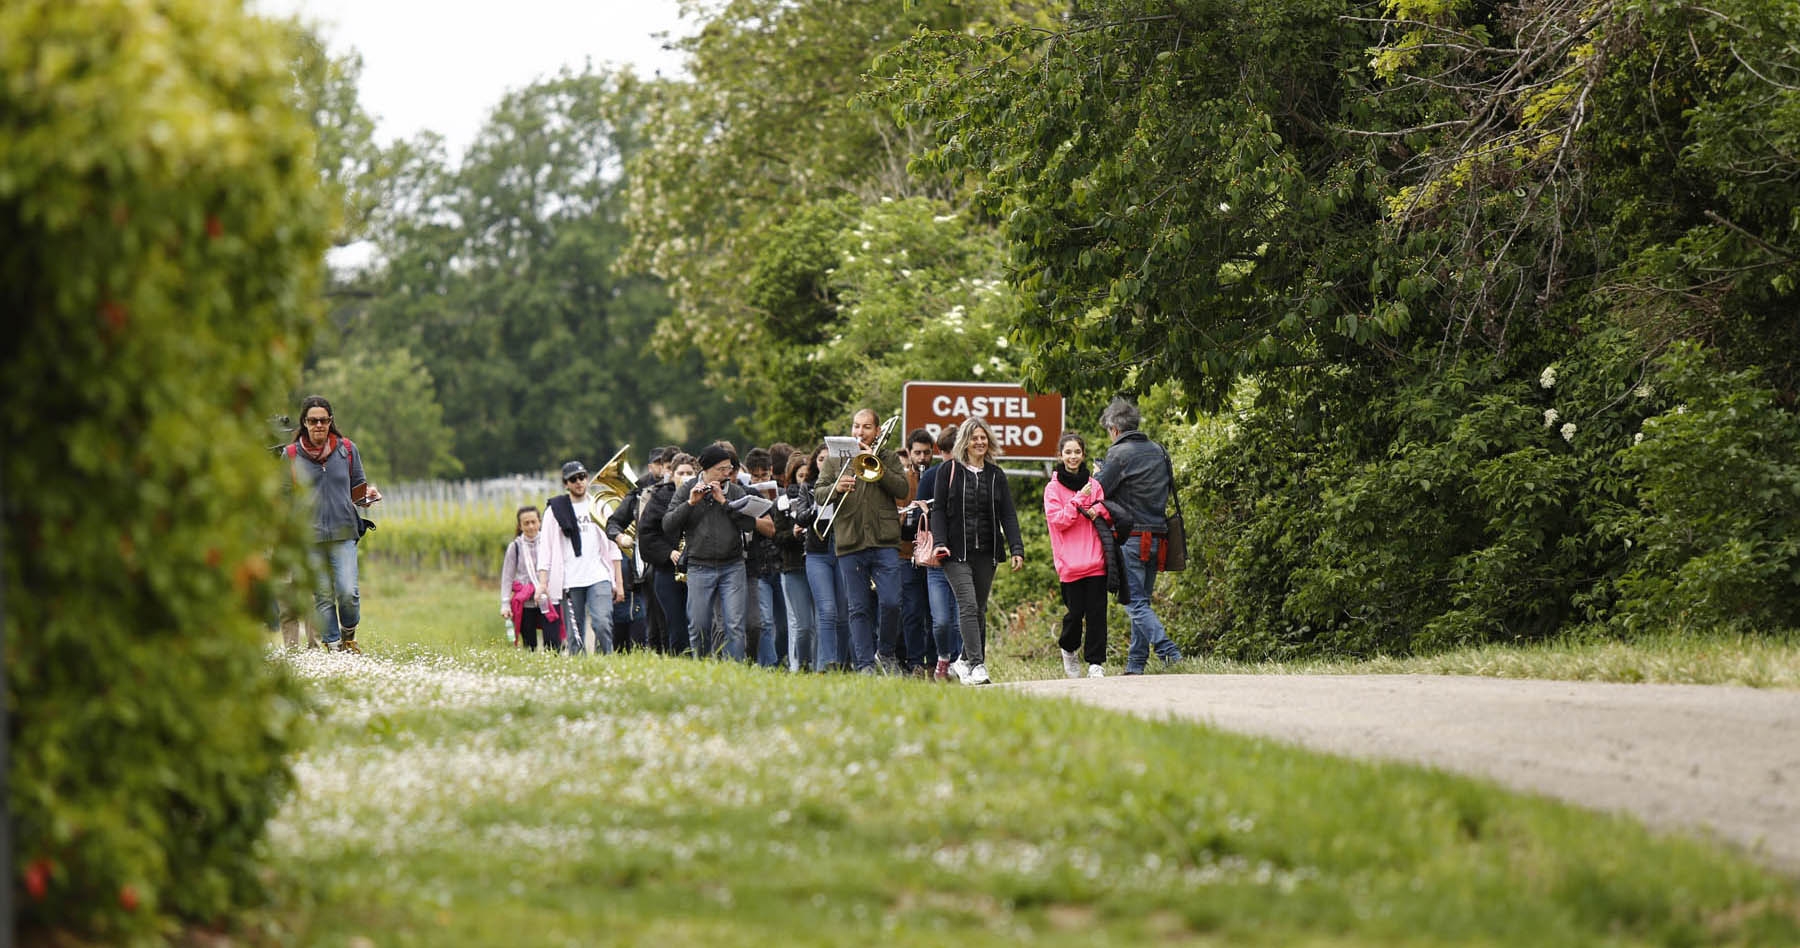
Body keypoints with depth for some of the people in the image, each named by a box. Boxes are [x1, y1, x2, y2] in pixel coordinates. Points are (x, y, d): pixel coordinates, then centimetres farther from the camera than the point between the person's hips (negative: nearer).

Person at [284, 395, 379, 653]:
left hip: (343, 534, 0)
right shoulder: (291, 454, 4)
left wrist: (368, 495, -4)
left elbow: (356, 488, 18)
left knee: (348, 592, -11)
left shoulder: (347, 449, 9)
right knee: (323, 596, 0)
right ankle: (333, 646, 9)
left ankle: (348, 636, 15)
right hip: (310, 535, 0)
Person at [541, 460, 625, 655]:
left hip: (599, 578, 1)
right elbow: (545, 549, 4)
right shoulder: (555, 509, 8)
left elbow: (613, 548, 15)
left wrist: (619, 582, 9)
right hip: (570, 581, -1)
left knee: (602, 624, -18)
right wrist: (543, 582, -7)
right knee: (574, 635, -3)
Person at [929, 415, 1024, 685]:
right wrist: (940, 542, -13)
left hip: (986, 552, 4)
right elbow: (938, 510, 1)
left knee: (979, 609, 9)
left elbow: (1008, 514, 8)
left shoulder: (996, 475, 11)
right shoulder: (950, 471, 2)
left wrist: (1016, 548, -3)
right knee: (968, 605, -15)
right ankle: (976, 665, -21)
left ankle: (966, 660, 22)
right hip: (957, 553, -4)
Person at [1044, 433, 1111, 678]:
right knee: (1076, 612, -2)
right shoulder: (1053, 488, 4)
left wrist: (1098, 510, -7)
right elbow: (1058, 520, -7)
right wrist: (1080, 500, -13)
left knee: (1096, 611, -3)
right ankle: (1068, 648, 26)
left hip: (1095, 560, 2)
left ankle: (1096, 662, 1)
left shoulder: (1094, 485, 12)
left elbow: (1111, 517, 14)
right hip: (1070, 563, -2)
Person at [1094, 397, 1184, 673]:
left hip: (1130, 537, -7)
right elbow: (1169, 487, 20)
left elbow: (1098, 492, -8)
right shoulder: (1158, 451, 12)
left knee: (1135, 602, -6)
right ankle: (1135, 664, 13)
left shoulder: (1119, 454, -10)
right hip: (1156, 535, 7)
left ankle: (1168, 653, -20)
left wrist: (1096, 475, 13)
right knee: (1141, 601, 13)